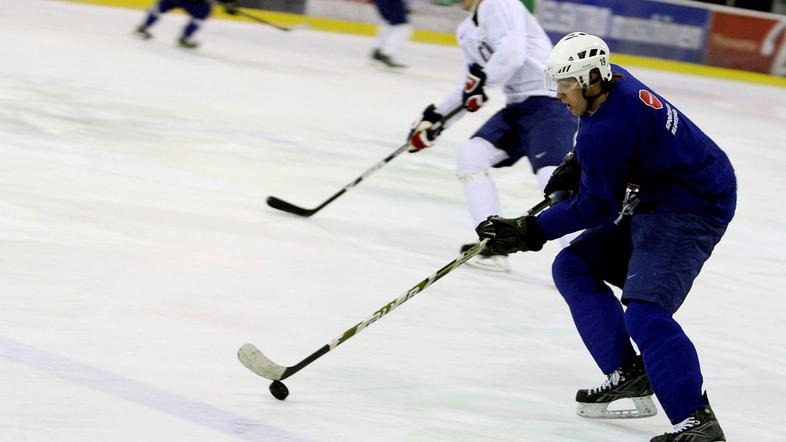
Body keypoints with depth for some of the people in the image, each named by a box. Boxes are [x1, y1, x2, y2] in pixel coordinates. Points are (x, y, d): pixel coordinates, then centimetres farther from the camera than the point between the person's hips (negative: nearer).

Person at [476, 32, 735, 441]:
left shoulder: (606, 131, -28)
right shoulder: (614, 82, 0)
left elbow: (596, 207, -19)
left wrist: (531, 232, -15)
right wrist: (576, 165, 11)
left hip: (692, 208, -11)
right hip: (651, 200, 12)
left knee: (644, 311, -25)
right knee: (573, 267, 12)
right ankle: (629, 376, 13)